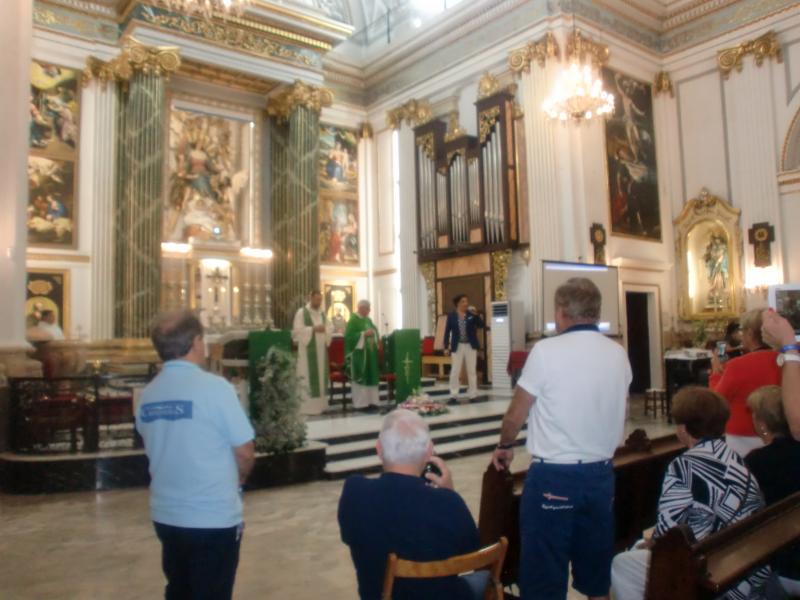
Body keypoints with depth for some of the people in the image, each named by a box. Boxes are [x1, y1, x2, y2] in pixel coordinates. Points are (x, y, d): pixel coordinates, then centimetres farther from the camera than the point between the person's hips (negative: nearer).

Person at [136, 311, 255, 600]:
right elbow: (245, 452, -13)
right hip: (214, 517, -6)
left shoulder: (148, 394, -1)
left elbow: (156, 449, 11)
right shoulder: (214, 387, -18)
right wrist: (238, 477, 8)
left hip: (166, 514, 6)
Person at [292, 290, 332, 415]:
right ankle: (308, 406, -3)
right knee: (308, 378, -7)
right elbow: (297, 330, -13)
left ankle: (319, 404, 14)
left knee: (321, 376, 8)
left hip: (321, 349, 6)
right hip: (308, 350, -6)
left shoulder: (322, 313, 14)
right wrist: (313, 329, -20)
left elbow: (330, 329, 11)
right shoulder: (301, 312, -4)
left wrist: (324, 329, -11)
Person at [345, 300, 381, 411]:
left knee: (371, 376, 7)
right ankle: (361, 403, 0)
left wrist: (377, 341, -1)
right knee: (360, 377, -5)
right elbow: (349, 336, -17)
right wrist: (364, 334, -22)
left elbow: (373, 332, 20)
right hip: (359, 353, -8)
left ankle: (371, 401, 12)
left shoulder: (368, 320, 14)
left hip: (370, 352, 8)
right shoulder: (353, 320, -10)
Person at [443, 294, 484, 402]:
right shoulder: (451, 316, 1)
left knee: (472, 371, 6)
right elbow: (447, 331, 2)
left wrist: (476, 314, -16)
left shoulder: (471, 314, 3)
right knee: (455, 371, -1)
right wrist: (446, 347, -3)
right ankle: (453, 395, 7)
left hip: (471, 346, 1)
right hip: (457, 347, -1)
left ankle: (473, 394, 13)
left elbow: (481, 325, -4)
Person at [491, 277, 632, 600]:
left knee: (544, 571, 6)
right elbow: (616, 414, 13)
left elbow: (516, 414, -6)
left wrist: (505, 446, 13)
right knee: (597, 562, 18)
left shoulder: (547, 350, -14)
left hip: (553, 476, -5)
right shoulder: (619, 354, 2)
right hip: (601, 473, 6)